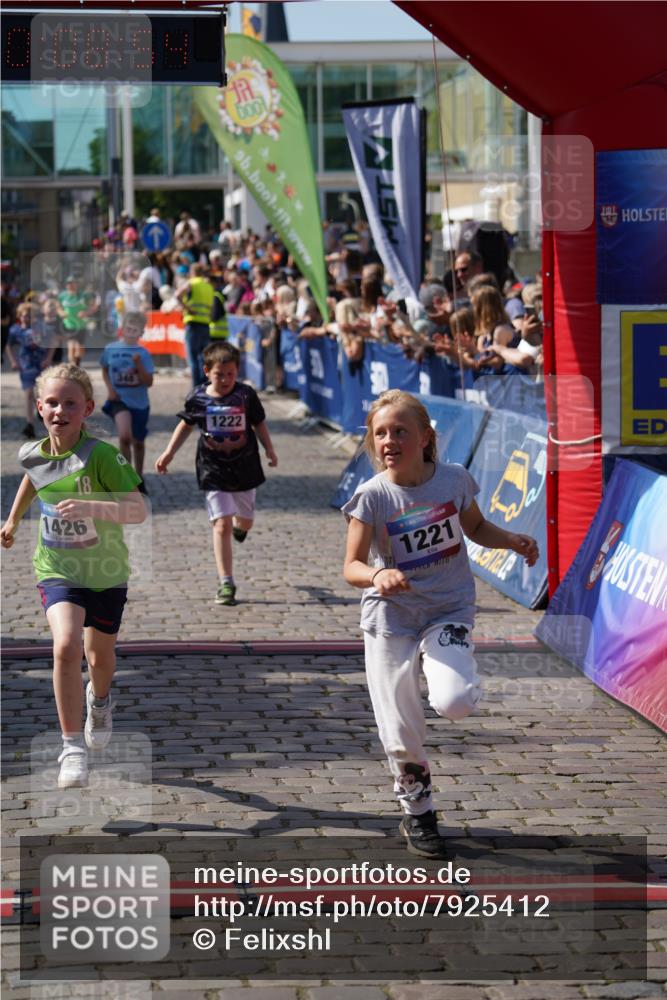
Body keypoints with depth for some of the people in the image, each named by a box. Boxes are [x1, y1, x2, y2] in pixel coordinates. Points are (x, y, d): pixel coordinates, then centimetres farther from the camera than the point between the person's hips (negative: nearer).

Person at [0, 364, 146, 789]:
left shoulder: (102, 455, -23)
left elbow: (138, 510, -31)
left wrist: (91, 506, -45)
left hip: (106, 572, -1)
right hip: (58, 571, 1)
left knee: (100, 657, 17)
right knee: (66, 646, -23)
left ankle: (100, 701, 55)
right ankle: (73, 747, -15)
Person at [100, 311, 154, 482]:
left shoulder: (143, 354, -6)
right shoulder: (110, 349, -3)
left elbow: (148, 382, -8)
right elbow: (104, 370, 16)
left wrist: (138, 365, -22)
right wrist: (109, 388, 1)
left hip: (139, 403, 2)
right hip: (119, 400, -1)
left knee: (138, 442, 16)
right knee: (124, 436, -25)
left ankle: (138, 478, 36)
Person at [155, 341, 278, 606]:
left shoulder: (246, 395, -6)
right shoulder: (198, 398, -6)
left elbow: (259, 424, 6)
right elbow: (186, 425, 10)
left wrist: (269, 449, -5)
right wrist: (169, 453, 8)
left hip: (244, 469, 2)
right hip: (214, 473, -2)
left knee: (245, 520, 18)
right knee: (221, 525, -8)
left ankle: (239, 524, 59)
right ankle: (226, 583, -5)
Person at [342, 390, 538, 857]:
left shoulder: (454, 480, -7)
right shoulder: (372, 496, -13)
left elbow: (476, 527, 13)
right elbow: (352, 566, -11)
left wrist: (512, 540, -6)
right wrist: (377, 576, -33)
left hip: (450, 611, 1)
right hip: (391, 619, -1)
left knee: (454, 704, -25)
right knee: (402, 735, 3)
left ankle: (454, 681, 13)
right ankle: (417, 815, 27)